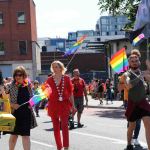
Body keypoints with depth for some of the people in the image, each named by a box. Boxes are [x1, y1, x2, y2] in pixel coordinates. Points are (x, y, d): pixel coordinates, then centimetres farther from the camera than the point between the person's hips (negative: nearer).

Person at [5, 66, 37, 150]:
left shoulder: (28, 85, 5)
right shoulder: (10, 86, -6)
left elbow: (32, 98, 18)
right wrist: (12, 104, -16)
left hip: (26, 113, 2)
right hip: (15, 113, -2)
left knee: (26, 135, 4)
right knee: (14, 135, 9)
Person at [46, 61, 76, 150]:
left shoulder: (66, 78, 3)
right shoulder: (49, 80, 4)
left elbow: (70, 92, 5)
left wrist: (72, 105, 4)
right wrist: (47, 106, -1)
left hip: (64, 104, -2)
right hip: (53, 105, 2)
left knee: (64, 126, -8)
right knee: (56, 127, 8)